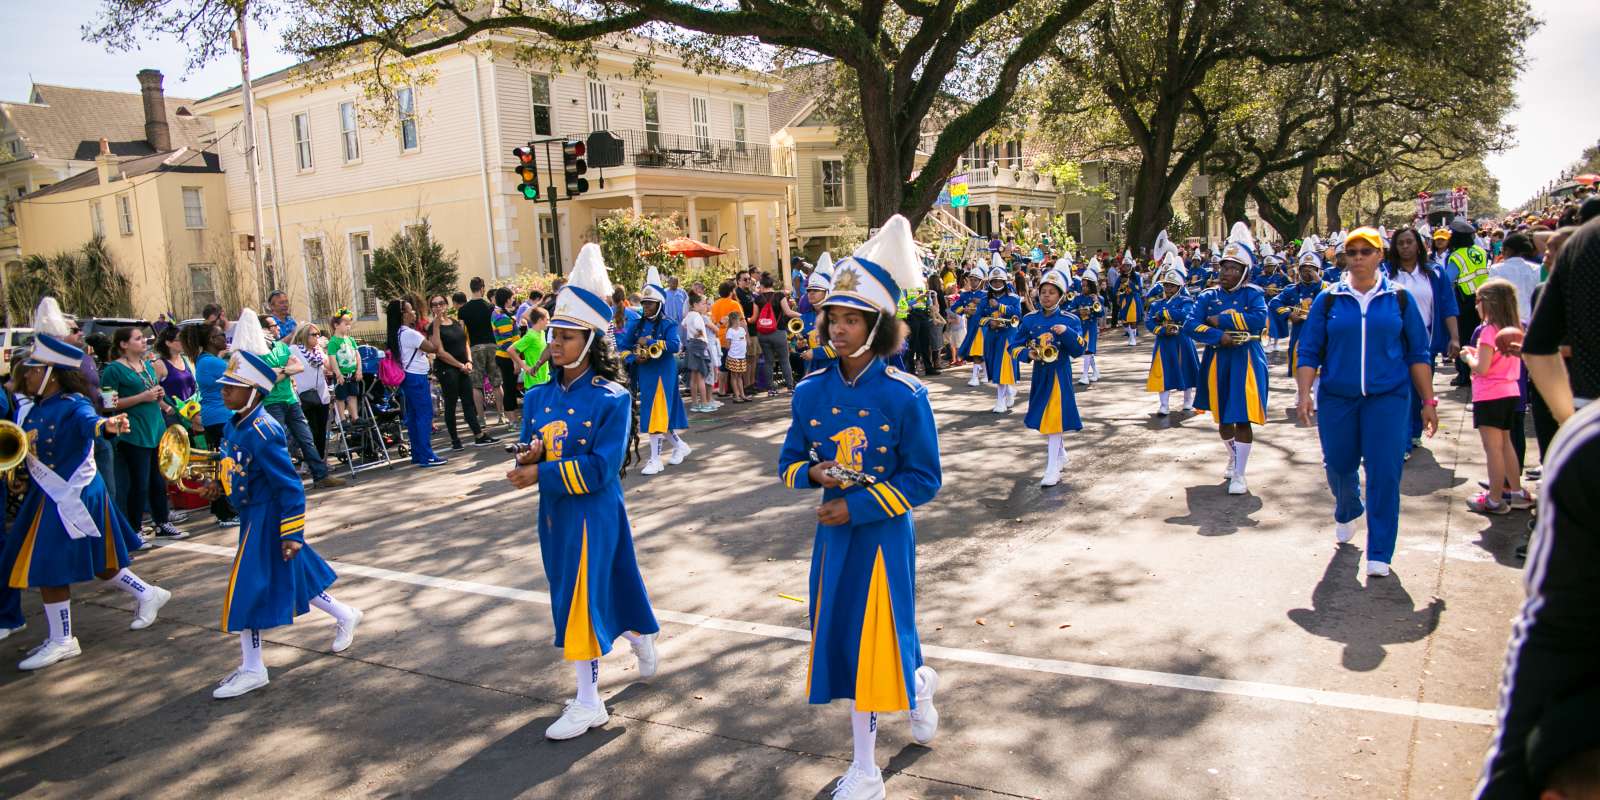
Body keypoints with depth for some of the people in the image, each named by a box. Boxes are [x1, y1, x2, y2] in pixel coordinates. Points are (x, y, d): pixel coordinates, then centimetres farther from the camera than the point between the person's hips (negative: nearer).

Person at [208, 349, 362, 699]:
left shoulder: (262, 432, -24)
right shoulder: (233, 425, 3)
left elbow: (290, 486, -23)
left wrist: (292, 534, -21)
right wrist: (221, 483, 0)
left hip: (267, 520, -9)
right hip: (254, 517, 9)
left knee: (247, 590, -3)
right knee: (289, 579, 20)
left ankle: (252, 670, 11)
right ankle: (345, 616, 39)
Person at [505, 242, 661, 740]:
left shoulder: (612, 399, -15)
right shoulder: (539, 396, 4)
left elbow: (601, 468, -21)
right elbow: (528, 458, 7)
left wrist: (542, 474, -22)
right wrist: (529, 456, -17)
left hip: (593, 512, -7)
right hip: (555, 511, 7)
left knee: (581, 599, -4)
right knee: (578, 594, 18)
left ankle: (589, 703, 11)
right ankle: (646, 650, 43)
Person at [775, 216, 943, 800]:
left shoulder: (904, 395, -15)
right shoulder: (811, 392, -2)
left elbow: (924, 479, -11)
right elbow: (788, 464, 7)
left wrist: (858, 506, -18)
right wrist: (813, 474, -15)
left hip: (884, 534, -4)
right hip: (833, 533, 4)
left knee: (878, 639, 4)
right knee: (842, 638, 12)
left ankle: (919, 685, 42)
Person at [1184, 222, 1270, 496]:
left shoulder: (1253, 294, -3)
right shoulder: (1208, 296, 3)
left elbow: (1259, 320, -22)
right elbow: (1190, 326, -8)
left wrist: (1221, 320, -18)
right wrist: (1218, 337, -21)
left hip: (1246, 361, -3)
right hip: (1217, 361, 3)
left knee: (1243, 419, -5)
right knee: (1222, 417, 15)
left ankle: (1239, 475, 4)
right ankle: (1233, 458, 41)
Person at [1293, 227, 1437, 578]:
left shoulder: (1399, 298, 3)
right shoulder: (1328, 300, 3)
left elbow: (1417, 354, 6)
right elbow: (1309, 352, 2)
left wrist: (1428, 401, 4)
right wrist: (1304, 395, -8)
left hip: (1388, 397, -1)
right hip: (1337, 398, 1)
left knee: (1384, 472, -6)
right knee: (1339, 465, 12)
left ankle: (1379, 553, 6)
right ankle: (1346, 513, 46)